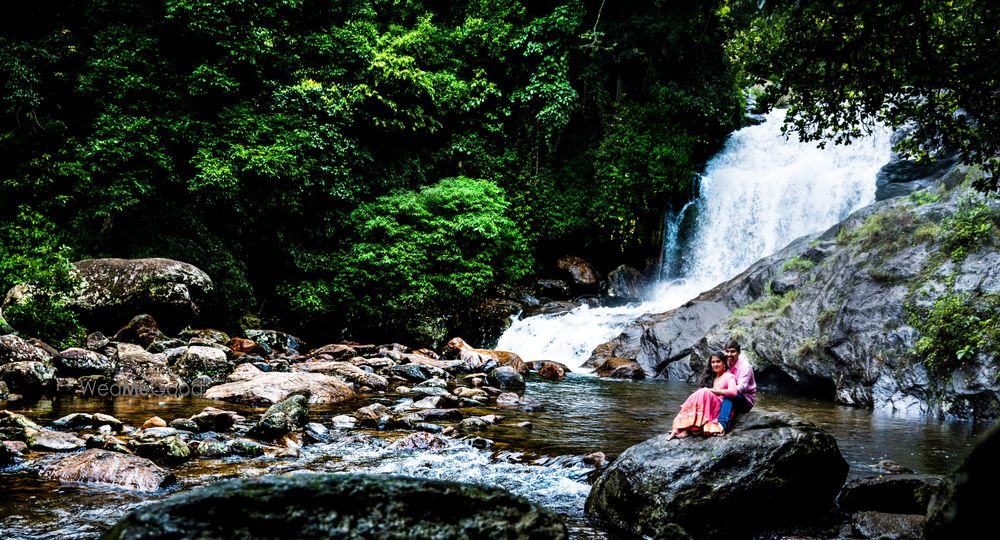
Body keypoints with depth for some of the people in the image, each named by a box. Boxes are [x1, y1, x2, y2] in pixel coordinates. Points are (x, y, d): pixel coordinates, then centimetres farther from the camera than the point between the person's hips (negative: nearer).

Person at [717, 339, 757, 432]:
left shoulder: (745, 366, -14)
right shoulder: (726, 364, 5)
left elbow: (741, 387, -27)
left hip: (746, 400, -7)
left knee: (729, 396, -38)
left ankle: (722, 425, -54)